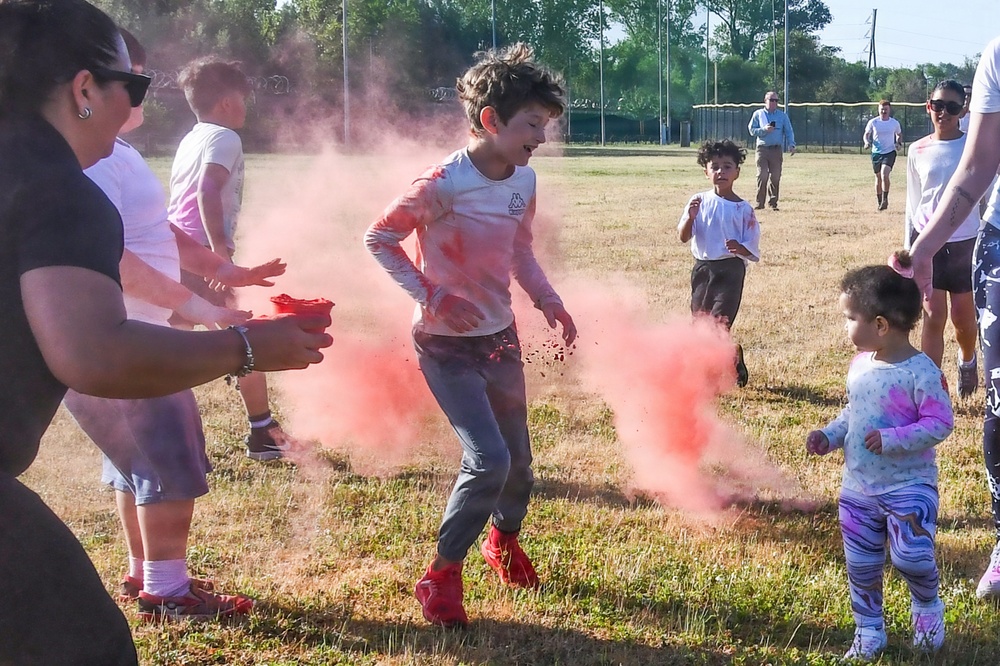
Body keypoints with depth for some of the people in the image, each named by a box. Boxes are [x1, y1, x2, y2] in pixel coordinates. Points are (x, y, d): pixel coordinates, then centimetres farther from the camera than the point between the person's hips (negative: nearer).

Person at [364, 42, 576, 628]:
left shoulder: (524, 180, -2)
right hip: (447, 345, -7)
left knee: (518, 458, 15)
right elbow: (379, 238, -14)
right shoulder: (444, 184, -24)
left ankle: (504, 539, 47)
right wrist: (431, 296, -21)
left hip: (500, 337, 7)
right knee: (489, 460, -17)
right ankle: (443, 574, 3)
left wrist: (547, 299, -1)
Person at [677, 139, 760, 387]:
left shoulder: (743, 209, -5)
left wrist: (739, 247, -26)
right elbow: (683, 236, 0)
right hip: (702, 268, 4)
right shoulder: (699, 201, 3)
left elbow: (753, 251, -4)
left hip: (730, 271, -4)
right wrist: (691, 216, -18)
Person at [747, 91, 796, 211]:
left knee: (775, 177, 1)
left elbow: (788, 131, 6)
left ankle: (773, 203, 8)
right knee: (762, 176, -8)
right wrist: (764, 129, -14)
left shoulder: (782, 115, 11)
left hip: (777, 150, 1)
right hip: (762, 149, -1)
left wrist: (791, 145, -10)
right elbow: (752, 130, 3)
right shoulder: (758, 114, 9)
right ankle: (759, 203, -4)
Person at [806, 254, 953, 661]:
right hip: (857, 488, 6)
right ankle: (868, 631, 29)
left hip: (909, 486, -6)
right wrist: (829, 436, 0)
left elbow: (940, 424, -19)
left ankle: (927, 607, 21)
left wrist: (893, 439, -27)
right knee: (861, 566, 12)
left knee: (912, 557, -12)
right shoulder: (859, 365, 2)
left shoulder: (920, 372, -19)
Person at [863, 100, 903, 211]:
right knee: (878, 178, 9)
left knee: (884, 175, -21)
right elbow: (866, 134, 10)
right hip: (876, 152, 2)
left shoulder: (895, 123, 1)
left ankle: (885, 199, -9)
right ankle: (880, 202, 22)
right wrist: (867, 142, -11)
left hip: (890, 152, -2)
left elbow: (899, 134, 19)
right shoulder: (873, 122, -1)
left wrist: (899, 143, 0)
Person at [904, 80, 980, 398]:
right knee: (933, 315, -4)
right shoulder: (917, 151, 2)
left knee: (964, 318, 9)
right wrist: (908, 249, 9)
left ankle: (968, 360, 41)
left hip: (966, 243, -1)